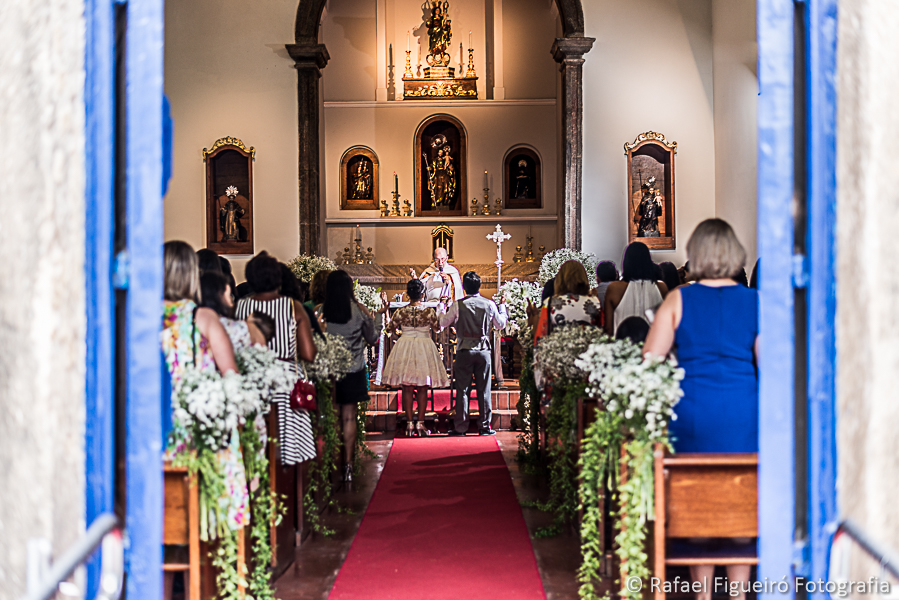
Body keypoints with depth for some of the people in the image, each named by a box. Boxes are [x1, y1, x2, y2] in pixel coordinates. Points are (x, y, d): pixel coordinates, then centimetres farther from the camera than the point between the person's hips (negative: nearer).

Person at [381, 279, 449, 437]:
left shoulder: (401, 312, -6)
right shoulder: (429, 311, -8)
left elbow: (390, 329, 6)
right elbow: (437, 328, 8)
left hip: (405, 347, 1)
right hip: (425, 347, 0)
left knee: (407, 388, 6)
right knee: (422, 389, 6)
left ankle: (409, 424, 3)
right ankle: (420, 423, 4)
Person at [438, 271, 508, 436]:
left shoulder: (458, 305, -7)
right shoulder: (489, 304, -2)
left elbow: (443, 322, 7)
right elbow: (501, 324, 12)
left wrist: (440, 308, 25)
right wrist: (502, 306, 27)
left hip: (464, 351, -1)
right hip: (484, 351, 1)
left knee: (462, 389, 3)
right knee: (484, 389, 6)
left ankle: (460, 427, 6)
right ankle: (484, 426, 9)